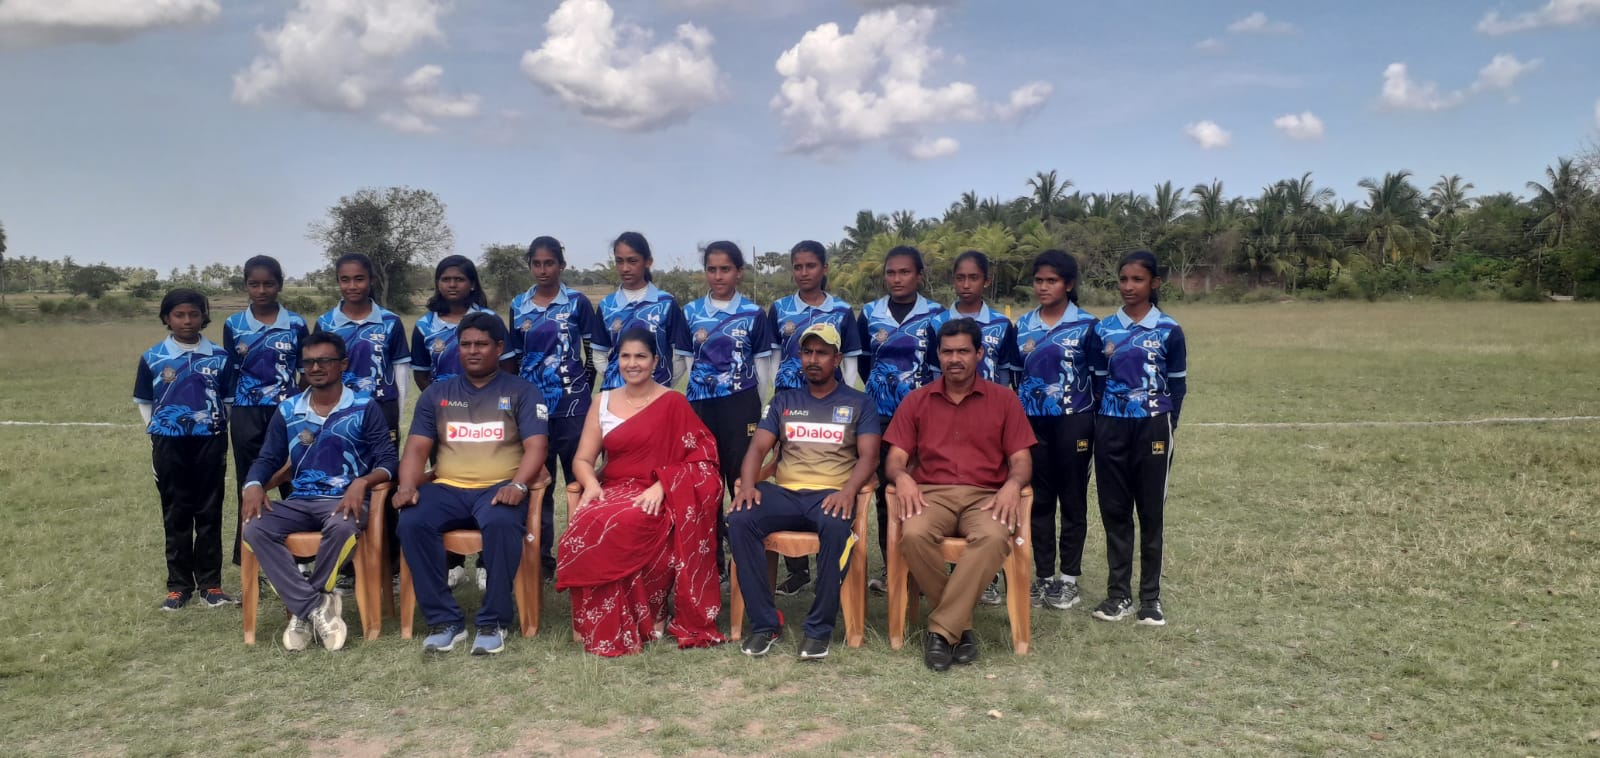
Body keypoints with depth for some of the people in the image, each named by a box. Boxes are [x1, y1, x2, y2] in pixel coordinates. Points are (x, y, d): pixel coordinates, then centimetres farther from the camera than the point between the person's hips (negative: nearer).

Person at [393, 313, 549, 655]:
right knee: (412, 523, -29)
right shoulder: (436, 394, 18)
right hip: (447, 488, 3)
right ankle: (444, 619, -19)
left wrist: (517, 485, -22)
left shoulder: (521, 392, 8)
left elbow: (536, 446, -3)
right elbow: (417, 448, 10)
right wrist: (407, 486, -10)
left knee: (501, 523, -37)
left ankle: (494, 621, -23)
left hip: (499, 488, -3)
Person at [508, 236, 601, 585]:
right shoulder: (518, 307, 9)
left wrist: (583, 395, 0)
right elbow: (515, 359, 14)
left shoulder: (578, 303, -1)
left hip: (572, 409, -3)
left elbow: (593, 355, 2)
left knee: (579, 481, 1)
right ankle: (541, 558, 17)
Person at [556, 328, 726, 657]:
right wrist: (592, 485, -11)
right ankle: (606, 629, -13)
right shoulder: (602, 402, 14)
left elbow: (699, 459, -5)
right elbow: (582, 459, 11)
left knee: (616, 529, -36)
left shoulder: (673, 403, 2)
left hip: (656, 498, -4)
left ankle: (646, 615, -11)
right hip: (612, 493, 4)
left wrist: (661, 487, -19)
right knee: (585, 528, -31)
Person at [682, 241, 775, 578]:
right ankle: (711, 556, 13)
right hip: (701, 407, 2)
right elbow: (685, 362, 11)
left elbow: (762, 367, 5)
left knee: (741, 477, -2)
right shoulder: (690, 313, 7)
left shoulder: (753, 314, 1)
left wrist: (758, 410, 6)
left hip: (740, 406, -2)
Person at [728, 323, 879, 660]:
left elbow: (868, 456, -1)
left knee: (836, 527, -39)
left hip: (830, 494, -3)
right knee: (739, 521, -28)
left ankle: (819, 628, -24)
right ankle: (765, 623, -19)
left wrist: (848, 490, -22)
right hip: (784, 492, 3)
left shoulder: (859, 403, 11)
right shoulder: (784, 401, 19)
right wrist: (748, 484, -11)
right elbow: (758, 448, 11)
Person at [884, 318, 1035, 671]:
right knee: (913, 534, -34)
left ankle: (941, 629, -28)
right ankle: (959, 624, -17)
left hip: (986, 495, 0)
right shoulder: (917, 401, 13)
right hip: (931, 493, 1)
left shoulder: (1003, 400, 11)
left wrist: (1013, 484, -17)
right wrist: (902, 476, -16)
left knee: (995, 537, -36)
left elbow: (1021, 459, 6)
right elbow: (895, 457, 8)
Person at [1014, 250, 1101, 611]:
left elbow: (1097, 375, -1)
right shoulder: (1022, 325, 6)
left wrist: (1095, 421, -4)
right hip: (1033, 422, 3)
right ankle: (1043, 575, 17)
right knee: (1039, 499, 8)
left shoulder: (1086, 325, -4)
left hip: (1073, 422, -3)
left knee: (1073, 498, 5)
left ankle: (1069, 577, 14)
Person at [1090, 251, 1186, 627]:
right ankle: (1118, 593, 14)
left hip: (1152, 427, -2)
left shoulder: (1169, 331, -1)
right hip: (1111, 427, 2)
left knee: (1151, 512, 4)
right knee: (1114, 511, 6)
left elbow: (1178, 384, 3)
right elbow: (1098, 380, 9)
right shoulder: (1103, 329, 5)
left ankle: (1151, 596, 12)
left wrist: (1168, 427, -4)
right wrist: (1095, 427, 3)